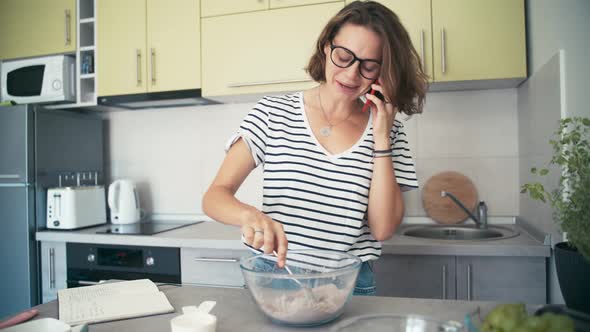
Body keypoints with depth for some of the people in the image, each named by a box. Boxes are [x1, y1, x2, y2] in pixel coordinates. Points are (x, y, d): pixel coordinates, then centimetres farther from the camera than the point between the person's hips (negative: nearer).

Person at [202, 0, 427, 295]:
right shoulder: (273, 113, -1)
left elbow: (382, 230, -5)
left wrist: (381, 138, -9)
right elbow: (214, 196, -5)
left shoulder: (389, 132, 3)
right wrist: (250, 215, -26)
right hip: (273, 277, 0)